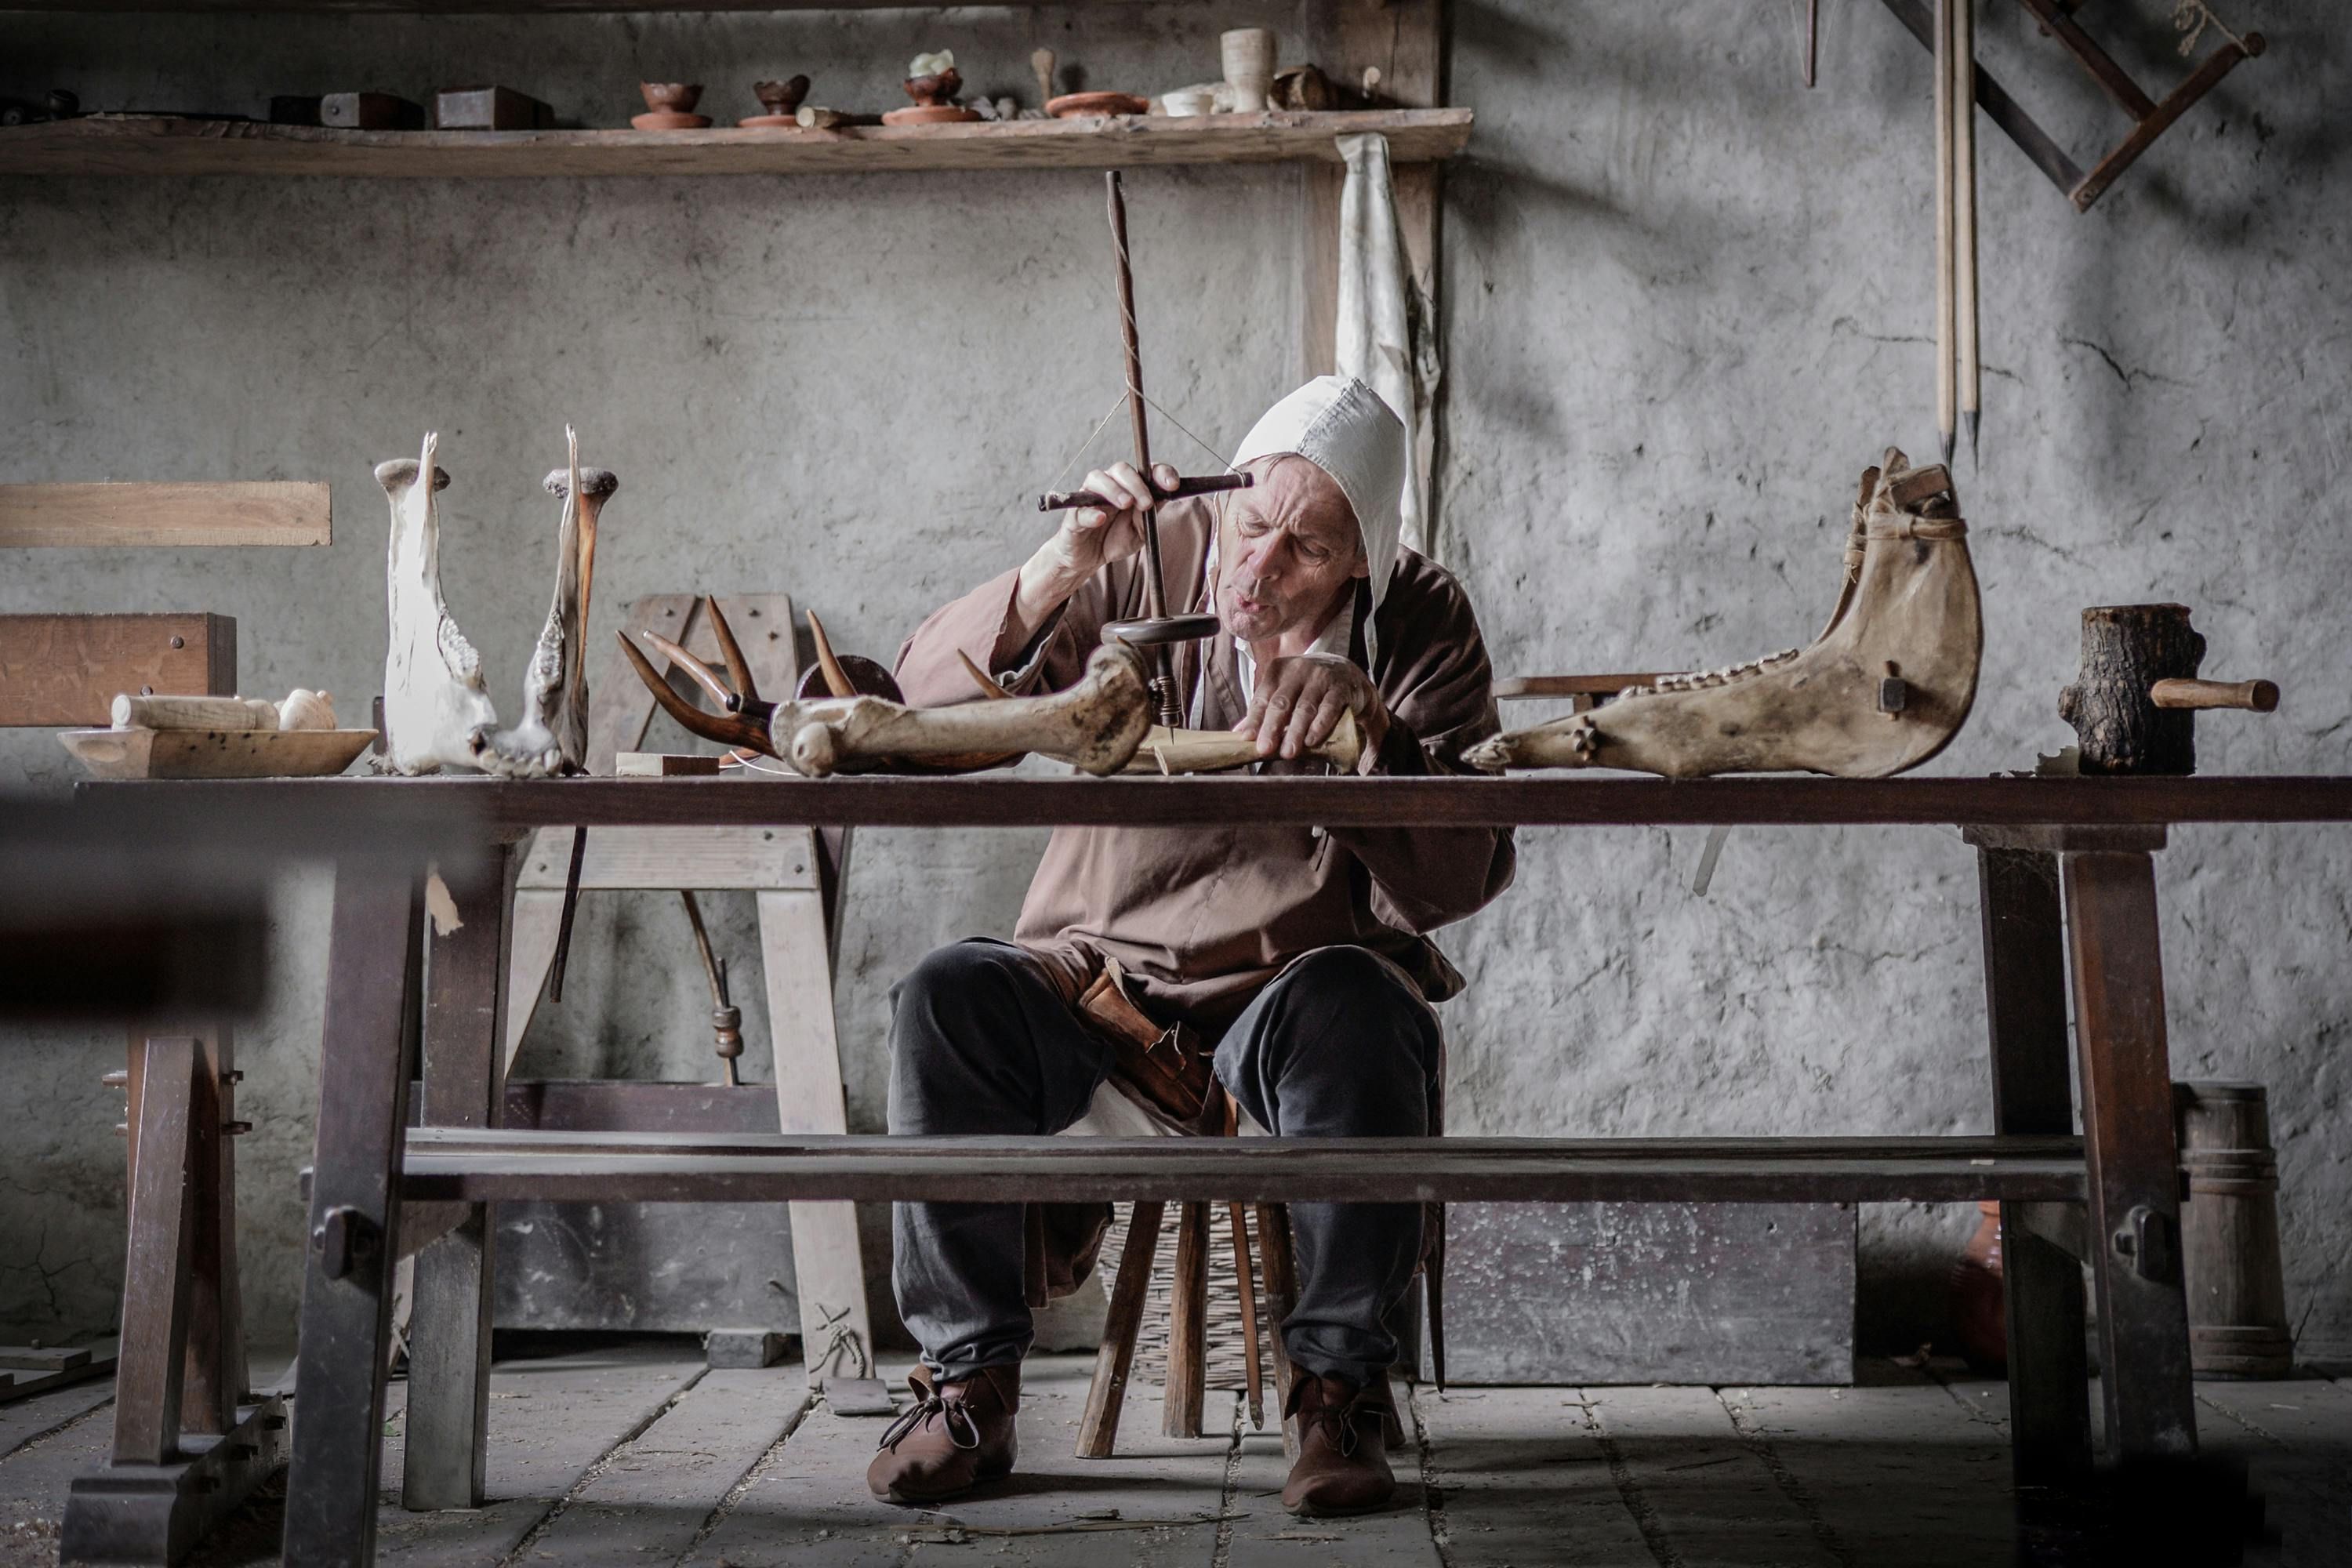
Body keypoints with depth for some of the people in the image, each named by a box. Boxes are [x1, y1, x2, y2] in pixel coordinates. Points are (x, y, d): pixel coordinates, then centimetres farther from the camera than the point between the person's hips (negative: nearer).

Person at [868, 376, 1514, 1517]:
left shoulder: (1419, 624, -6)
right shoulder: (1153, 563, -6)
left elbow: (1456, 882, -16)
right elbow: (924, 708, -11)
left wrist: (1366, 720, -32)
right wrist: (1058, 570, -26)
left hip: (1290, 986, -1)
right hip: (1099, 978, 1)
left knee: (1351, 1006, -35)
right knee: (949, 998, -27)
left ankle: (1339, 1385, -20)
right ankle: (968, 1377, -14)